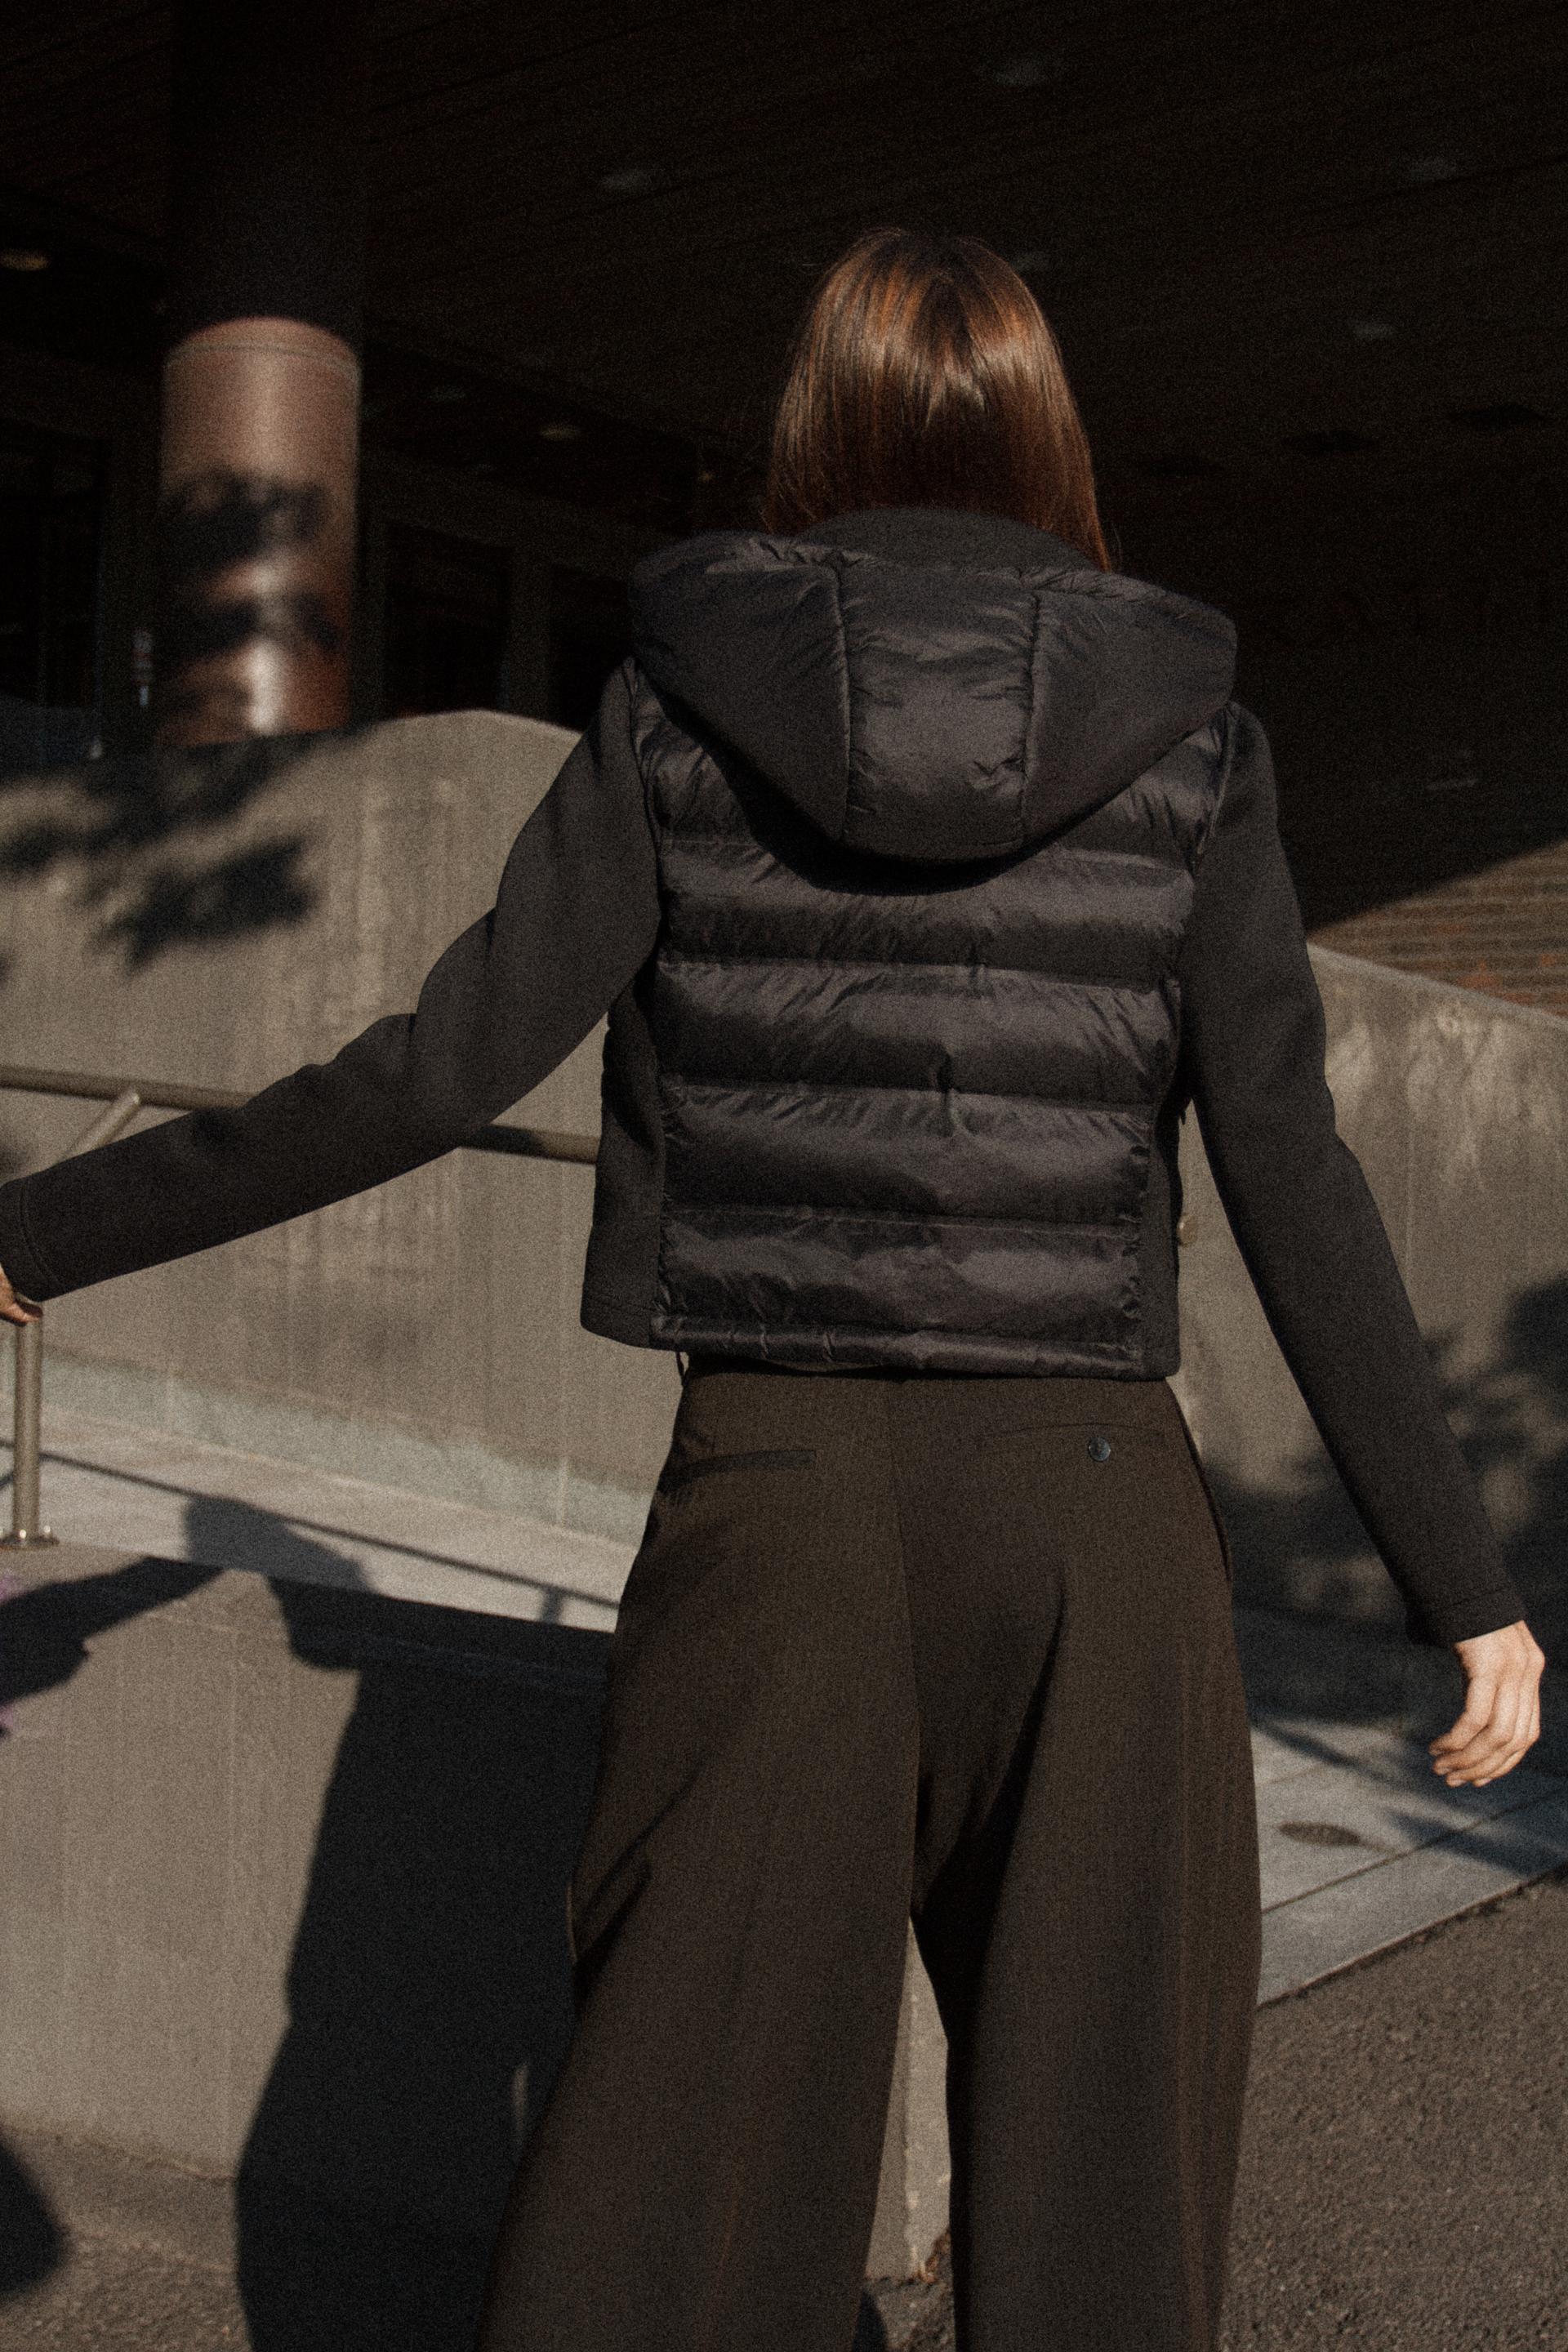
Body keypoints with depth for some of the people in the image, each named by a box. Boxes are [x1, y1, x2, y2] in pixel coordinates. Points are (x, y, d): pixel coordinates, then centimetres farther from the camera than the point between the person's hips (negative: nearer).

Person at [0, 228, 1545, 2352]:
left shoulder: (682, 708, 2)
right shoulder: (1186, 738, 2)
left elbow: (438, 1069, -4)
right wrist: (1465, 1589, 3)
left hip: (781, 1487, 0)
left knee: (684, 2150, 11)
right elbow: (1293, 1187, -3)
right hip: (1089, 1501, 0)